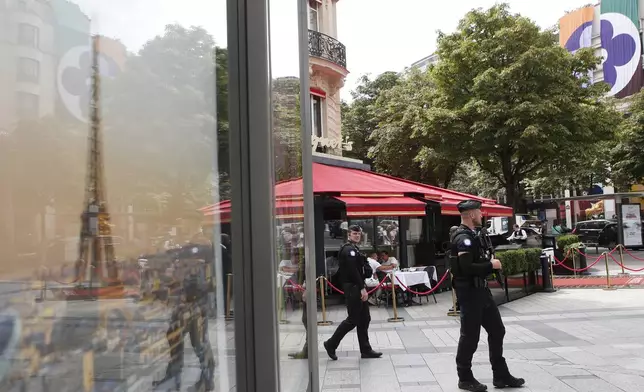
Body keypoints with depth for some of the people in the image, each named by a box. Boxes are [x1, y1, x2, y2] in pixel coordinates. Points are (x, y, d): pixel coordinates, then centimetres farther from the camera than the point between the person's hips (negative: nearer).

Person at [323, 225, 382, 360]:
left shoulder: (353, 248, 19)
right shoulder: (349, 249, -14)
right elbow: (353, 271, -22)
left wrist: (362, 287, 13)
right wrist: (362, 288, -22)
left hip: (357, 288, 10)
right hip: (353, 288, -10)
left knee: (364, 319, 11)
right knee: (353, 320, -5)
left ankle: (366, 350, 17)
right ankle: (331, 344, 6)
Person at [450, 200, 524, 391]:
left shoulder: (470, 235, 13)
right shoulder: (463, 238, -20)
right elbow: (467, 268, -29)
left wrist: (490, 264, 5)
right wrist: (491, 265, -17)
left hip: (480, 290, 10)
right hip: (469, 293, -10)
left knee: (497, 330, 15)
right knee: (470, 336, 2)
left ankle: (500, 375, 26)